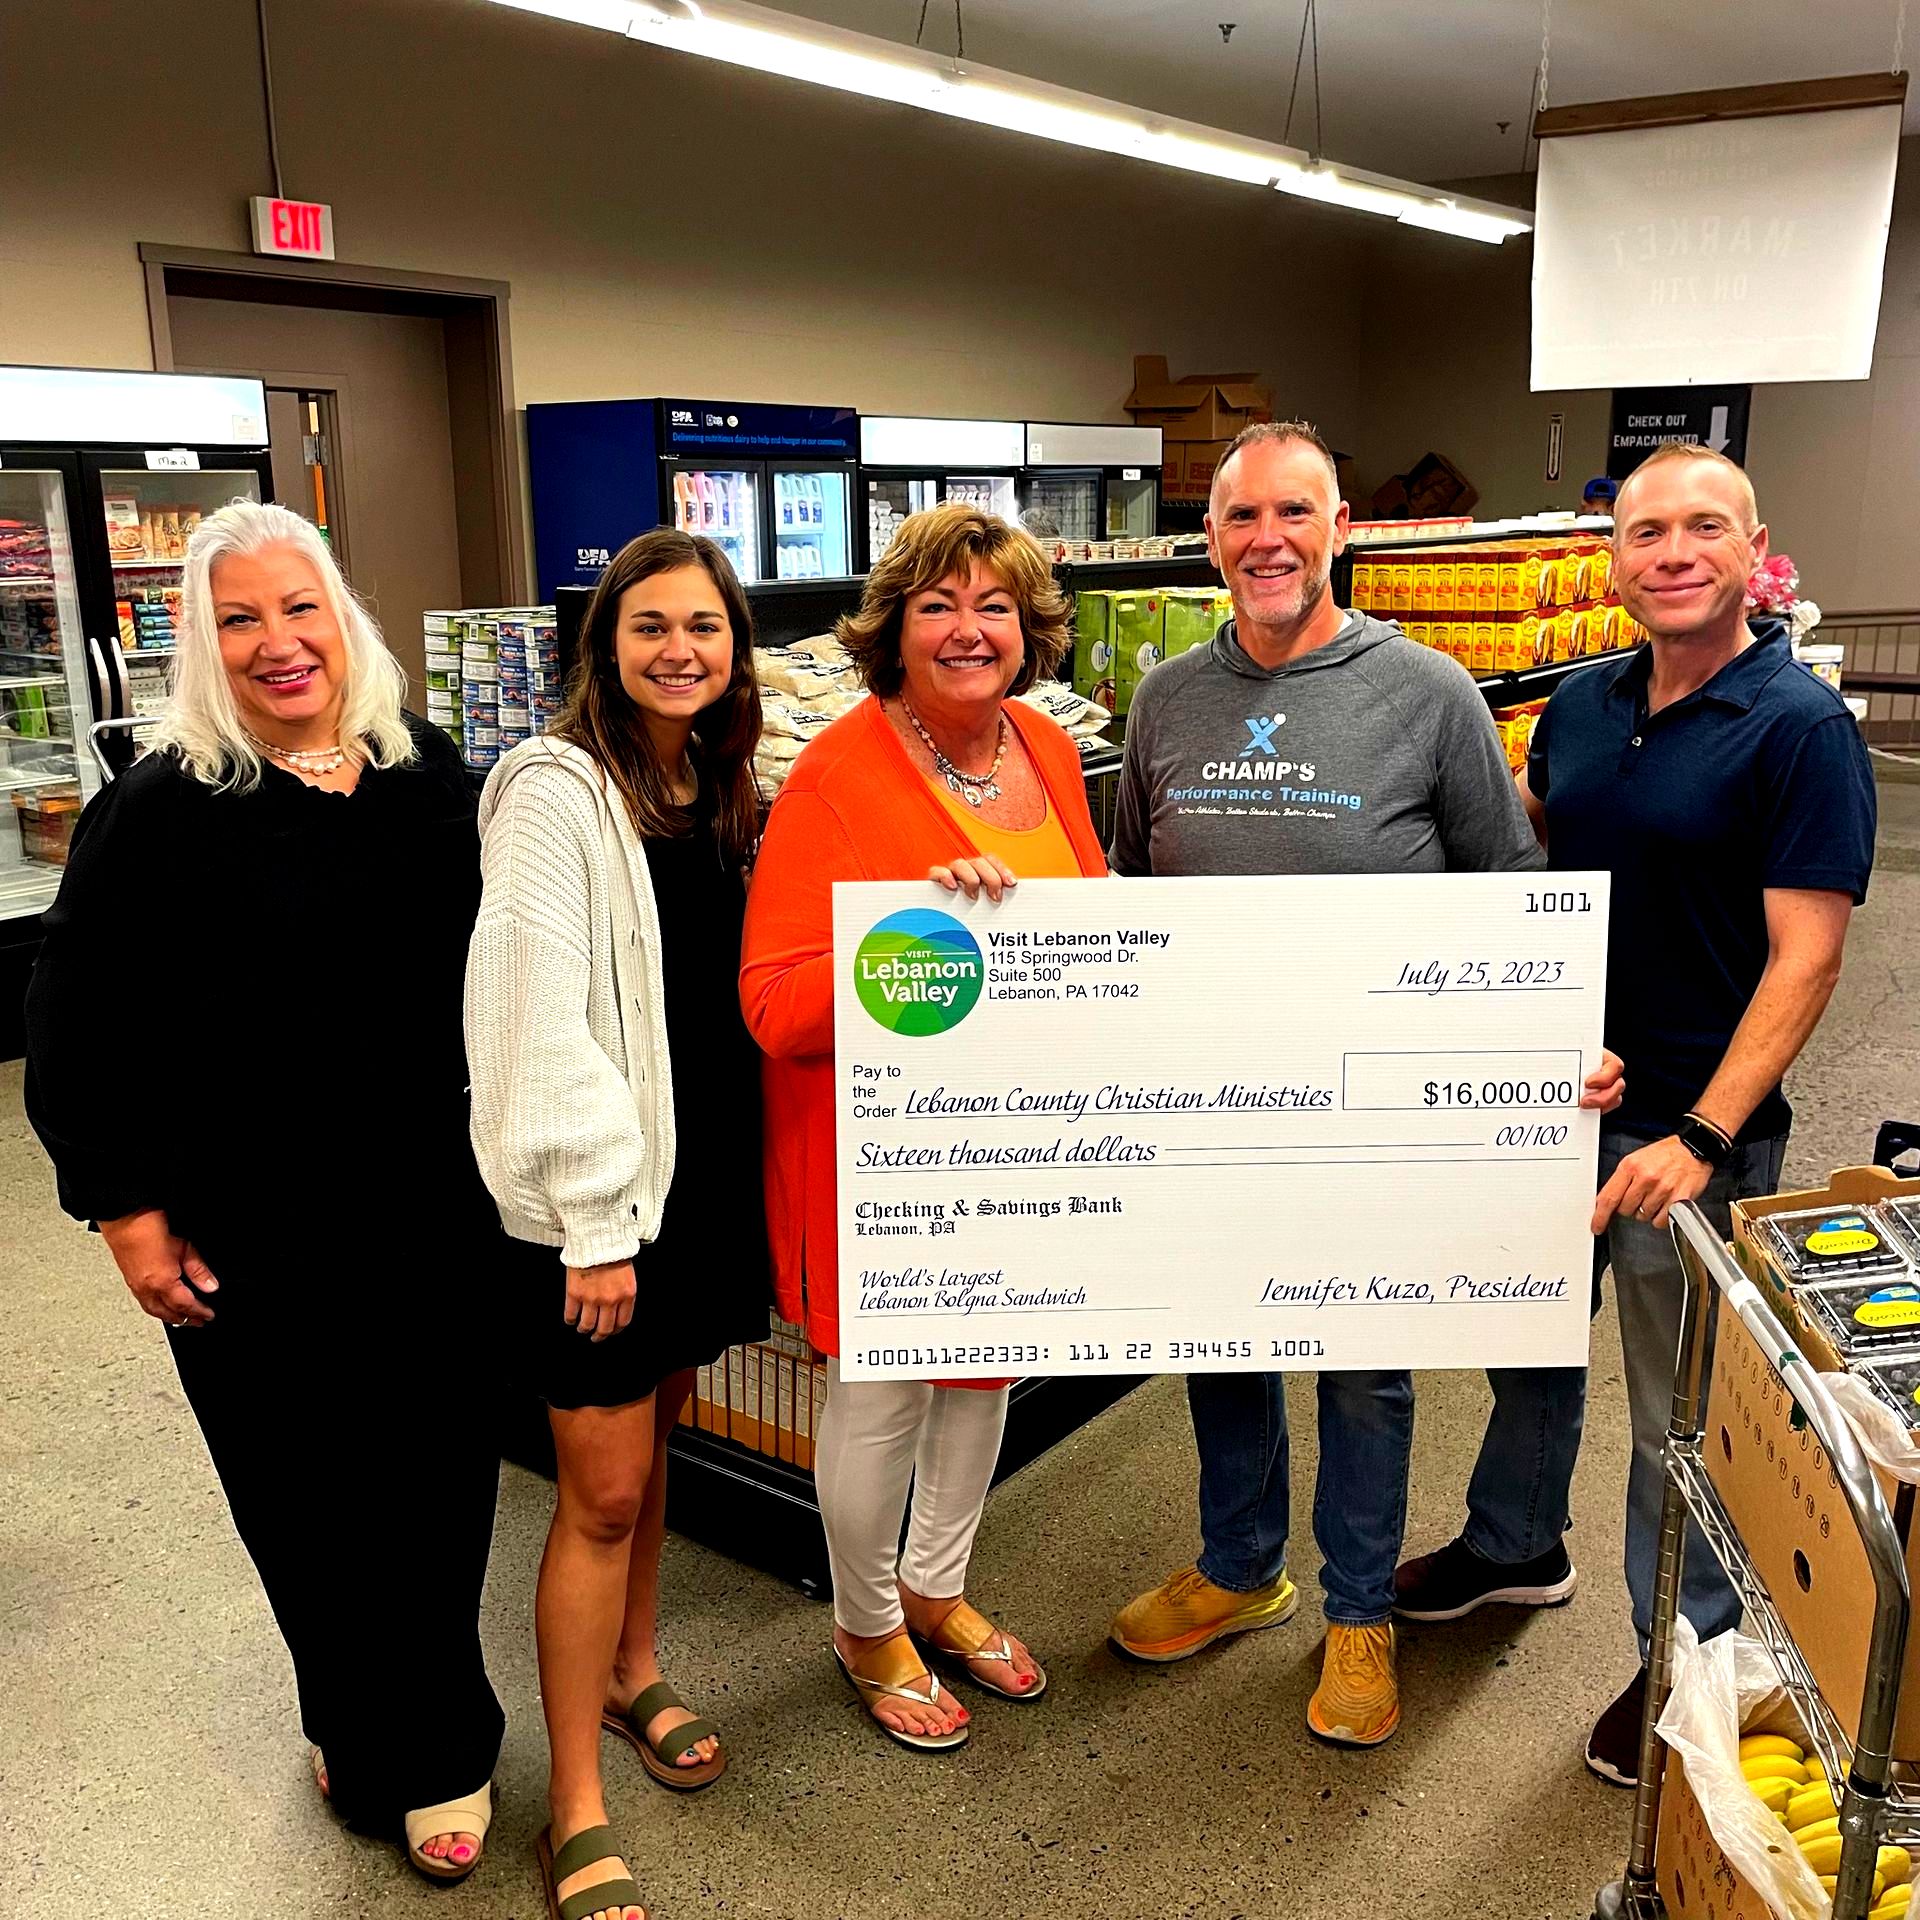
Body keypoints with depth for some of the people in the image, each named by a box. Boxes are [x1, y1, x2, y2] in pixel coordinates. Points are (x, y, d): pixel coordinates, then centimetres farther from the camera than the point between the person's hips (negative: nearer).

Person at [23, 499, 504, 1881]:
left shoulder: (428, 773, 3)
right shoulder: (158, 809, -8)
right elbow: (73, 1030, -4)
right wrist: (125, 1207, -6)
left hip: (433, 1215, 3)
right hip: (251, 1240, -3)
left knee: (439, 1481, 11)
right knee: (308, 1503, 8)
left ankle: (424, 1746, 34)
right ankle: (406, 1749, 31)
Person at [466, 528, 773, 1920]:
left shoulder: (725, 790, 8)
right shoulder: (558, 790, -14)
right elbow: (541, 1015, -19)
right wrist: (594, 1217, -19)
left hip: (705, 1173, 7)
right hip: (599, 1191, -6)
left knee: (655, 1439, 21)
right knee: (604, 1491, 1)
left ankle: (632, 1671, 42)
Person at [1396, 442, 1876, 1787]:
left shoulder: (1801, 729, -15)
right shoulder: (1583, 704, 4)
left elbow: (1805, 957, -19)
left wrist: (1700, 1137, -25)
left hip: (1690, 1128, -6)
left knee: (1683, 1410, 10)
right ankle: (1515, 1544, 48)